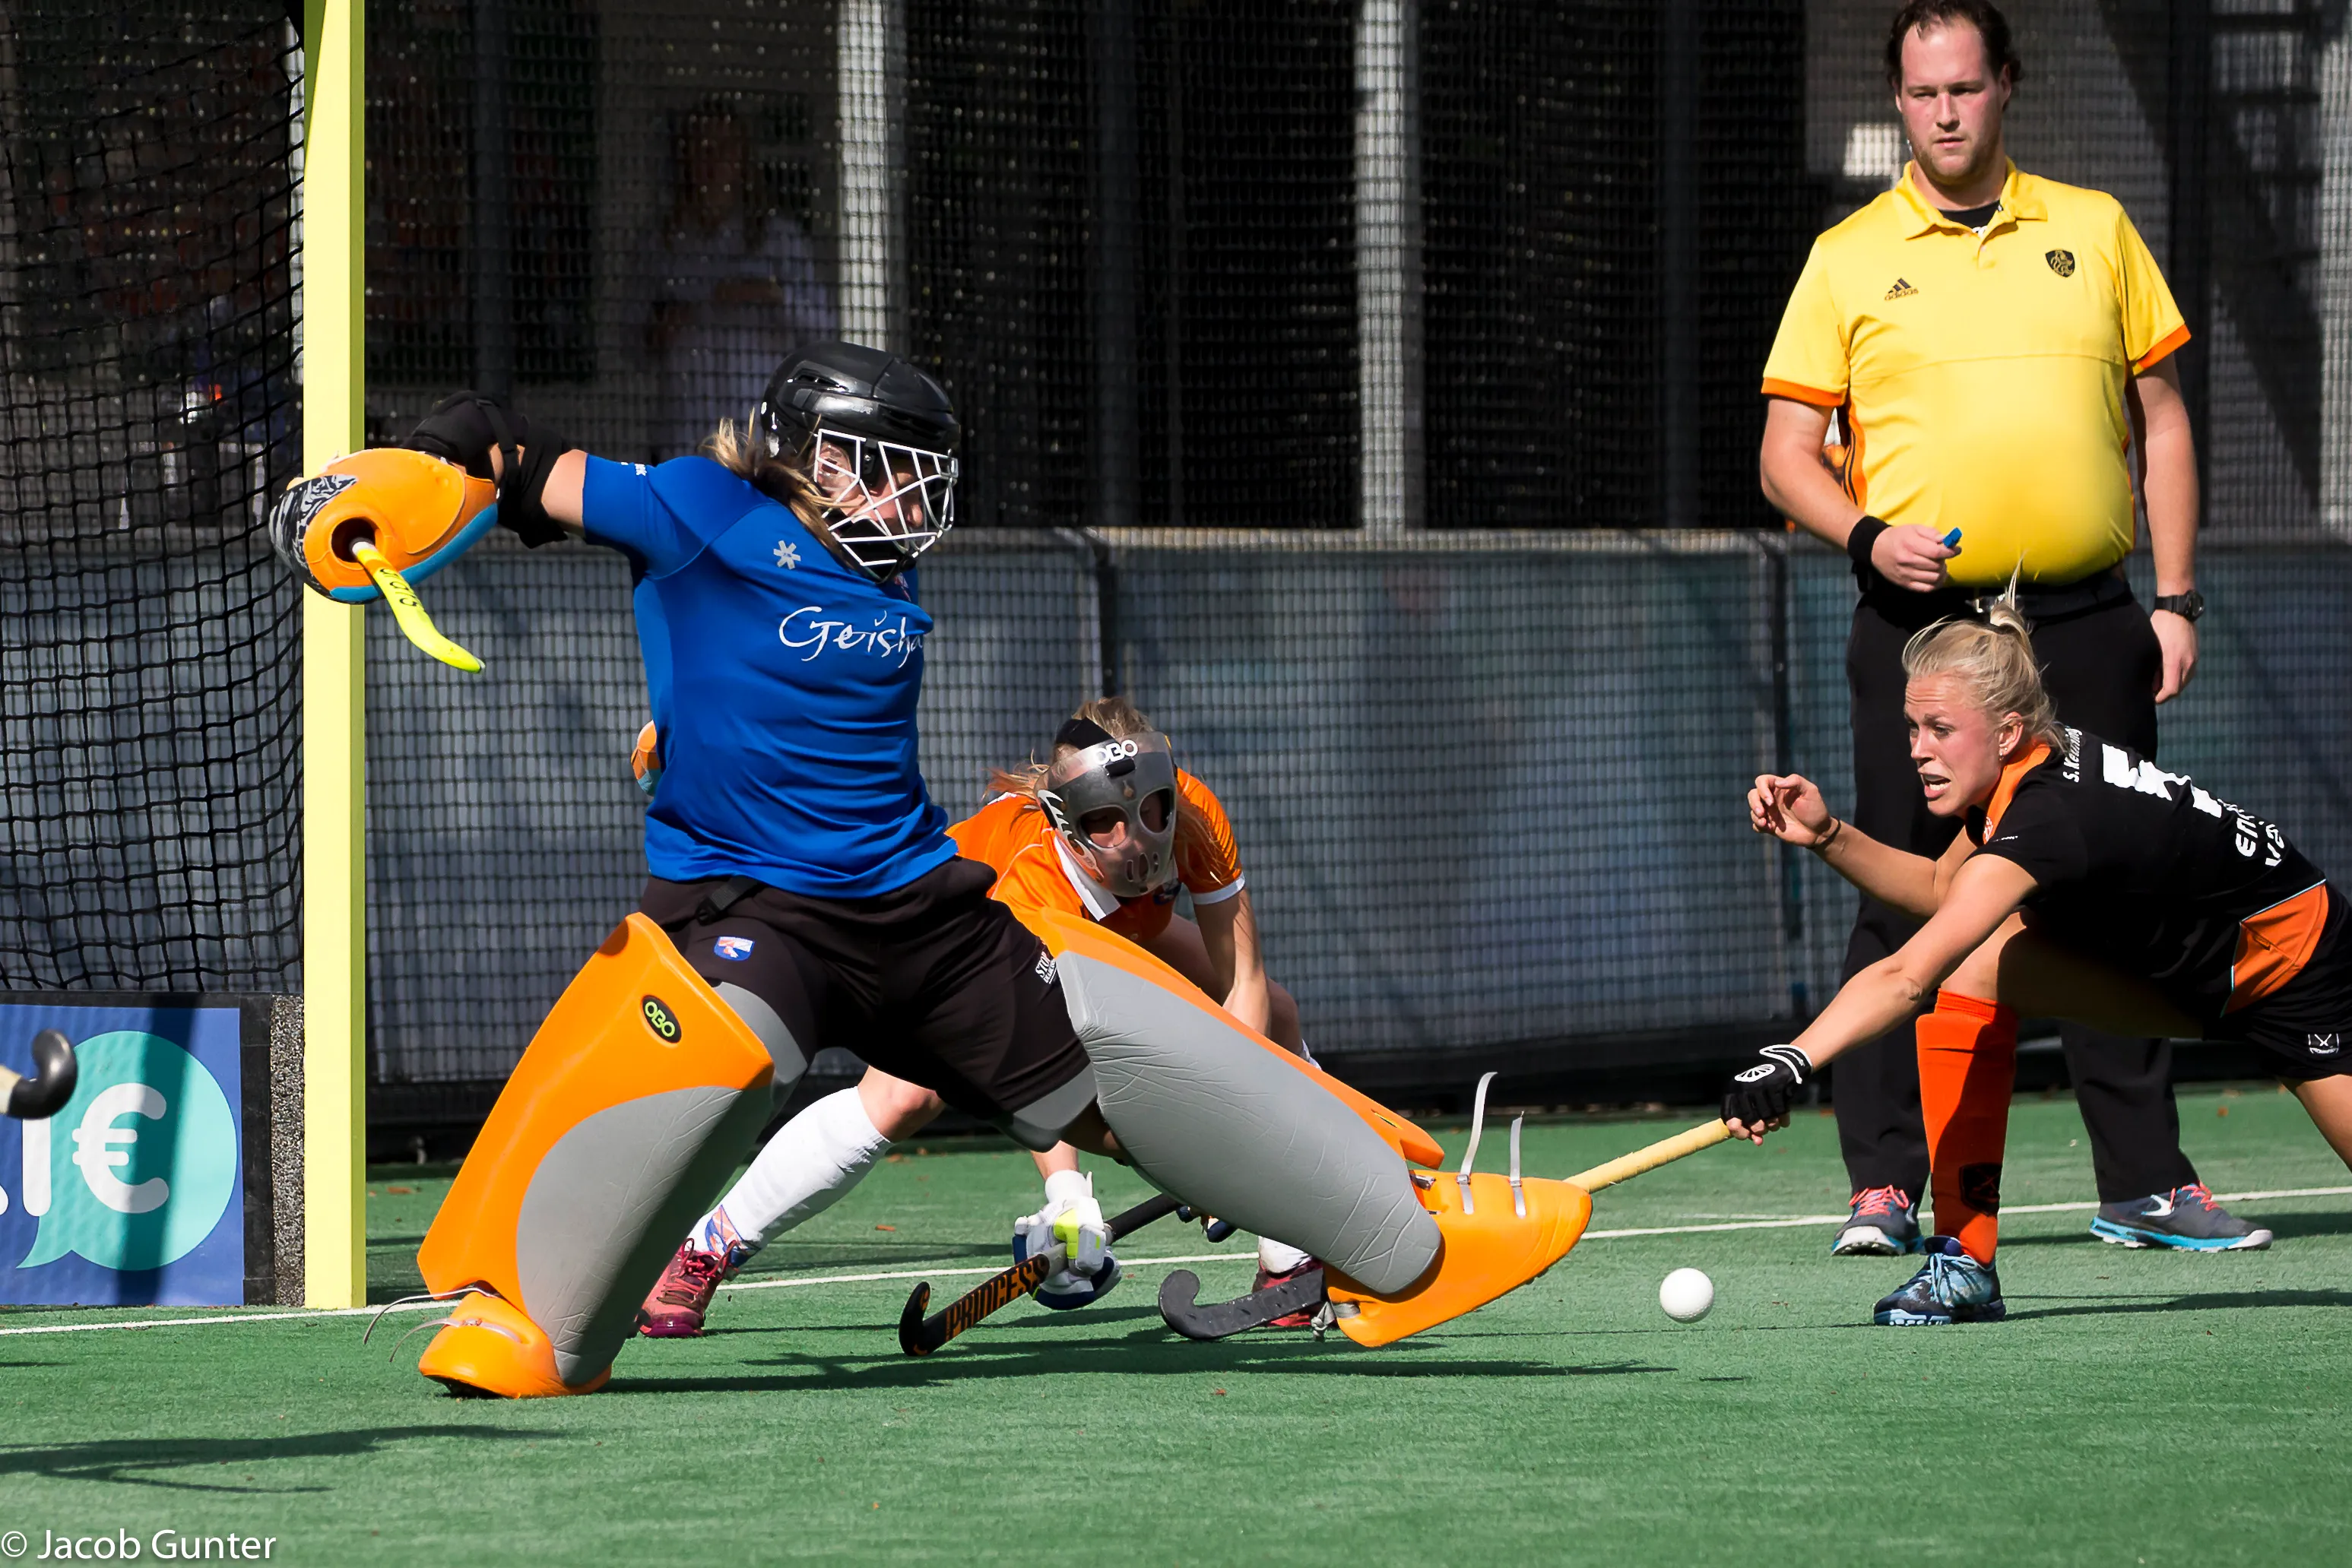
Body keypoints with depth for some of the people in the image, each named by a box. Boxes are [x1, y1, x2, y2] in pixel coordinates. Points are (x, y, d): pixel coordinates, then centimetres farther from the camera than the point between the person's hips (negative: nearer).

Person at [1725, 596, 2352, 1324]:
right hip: (2180, 963, 8)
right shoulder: (2021, 774, -11)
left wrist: (1791, 1064, -57)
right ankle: (1965, 1263, -11)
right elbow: (1941, 891, 8)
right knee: (1975, 966, -12)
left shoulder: (2046, 822, -37)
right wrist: (1828, 837, -6)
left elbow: (1906, 979, -47)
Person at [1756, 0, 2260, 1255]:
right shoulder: (1848, 258, 6)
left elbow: (2159, 421, 14)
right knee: (1904, 906, -4)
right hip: (1921, 623, -2)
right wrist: (1865, 534, -14)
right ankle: (1883, 1185, 1)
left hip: (2086, 623, 2)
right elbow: (1786, 453, 6)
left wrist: (2175, 599, 5)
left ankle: (2146, 1181, 9)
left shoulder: (2093, 231, 11)